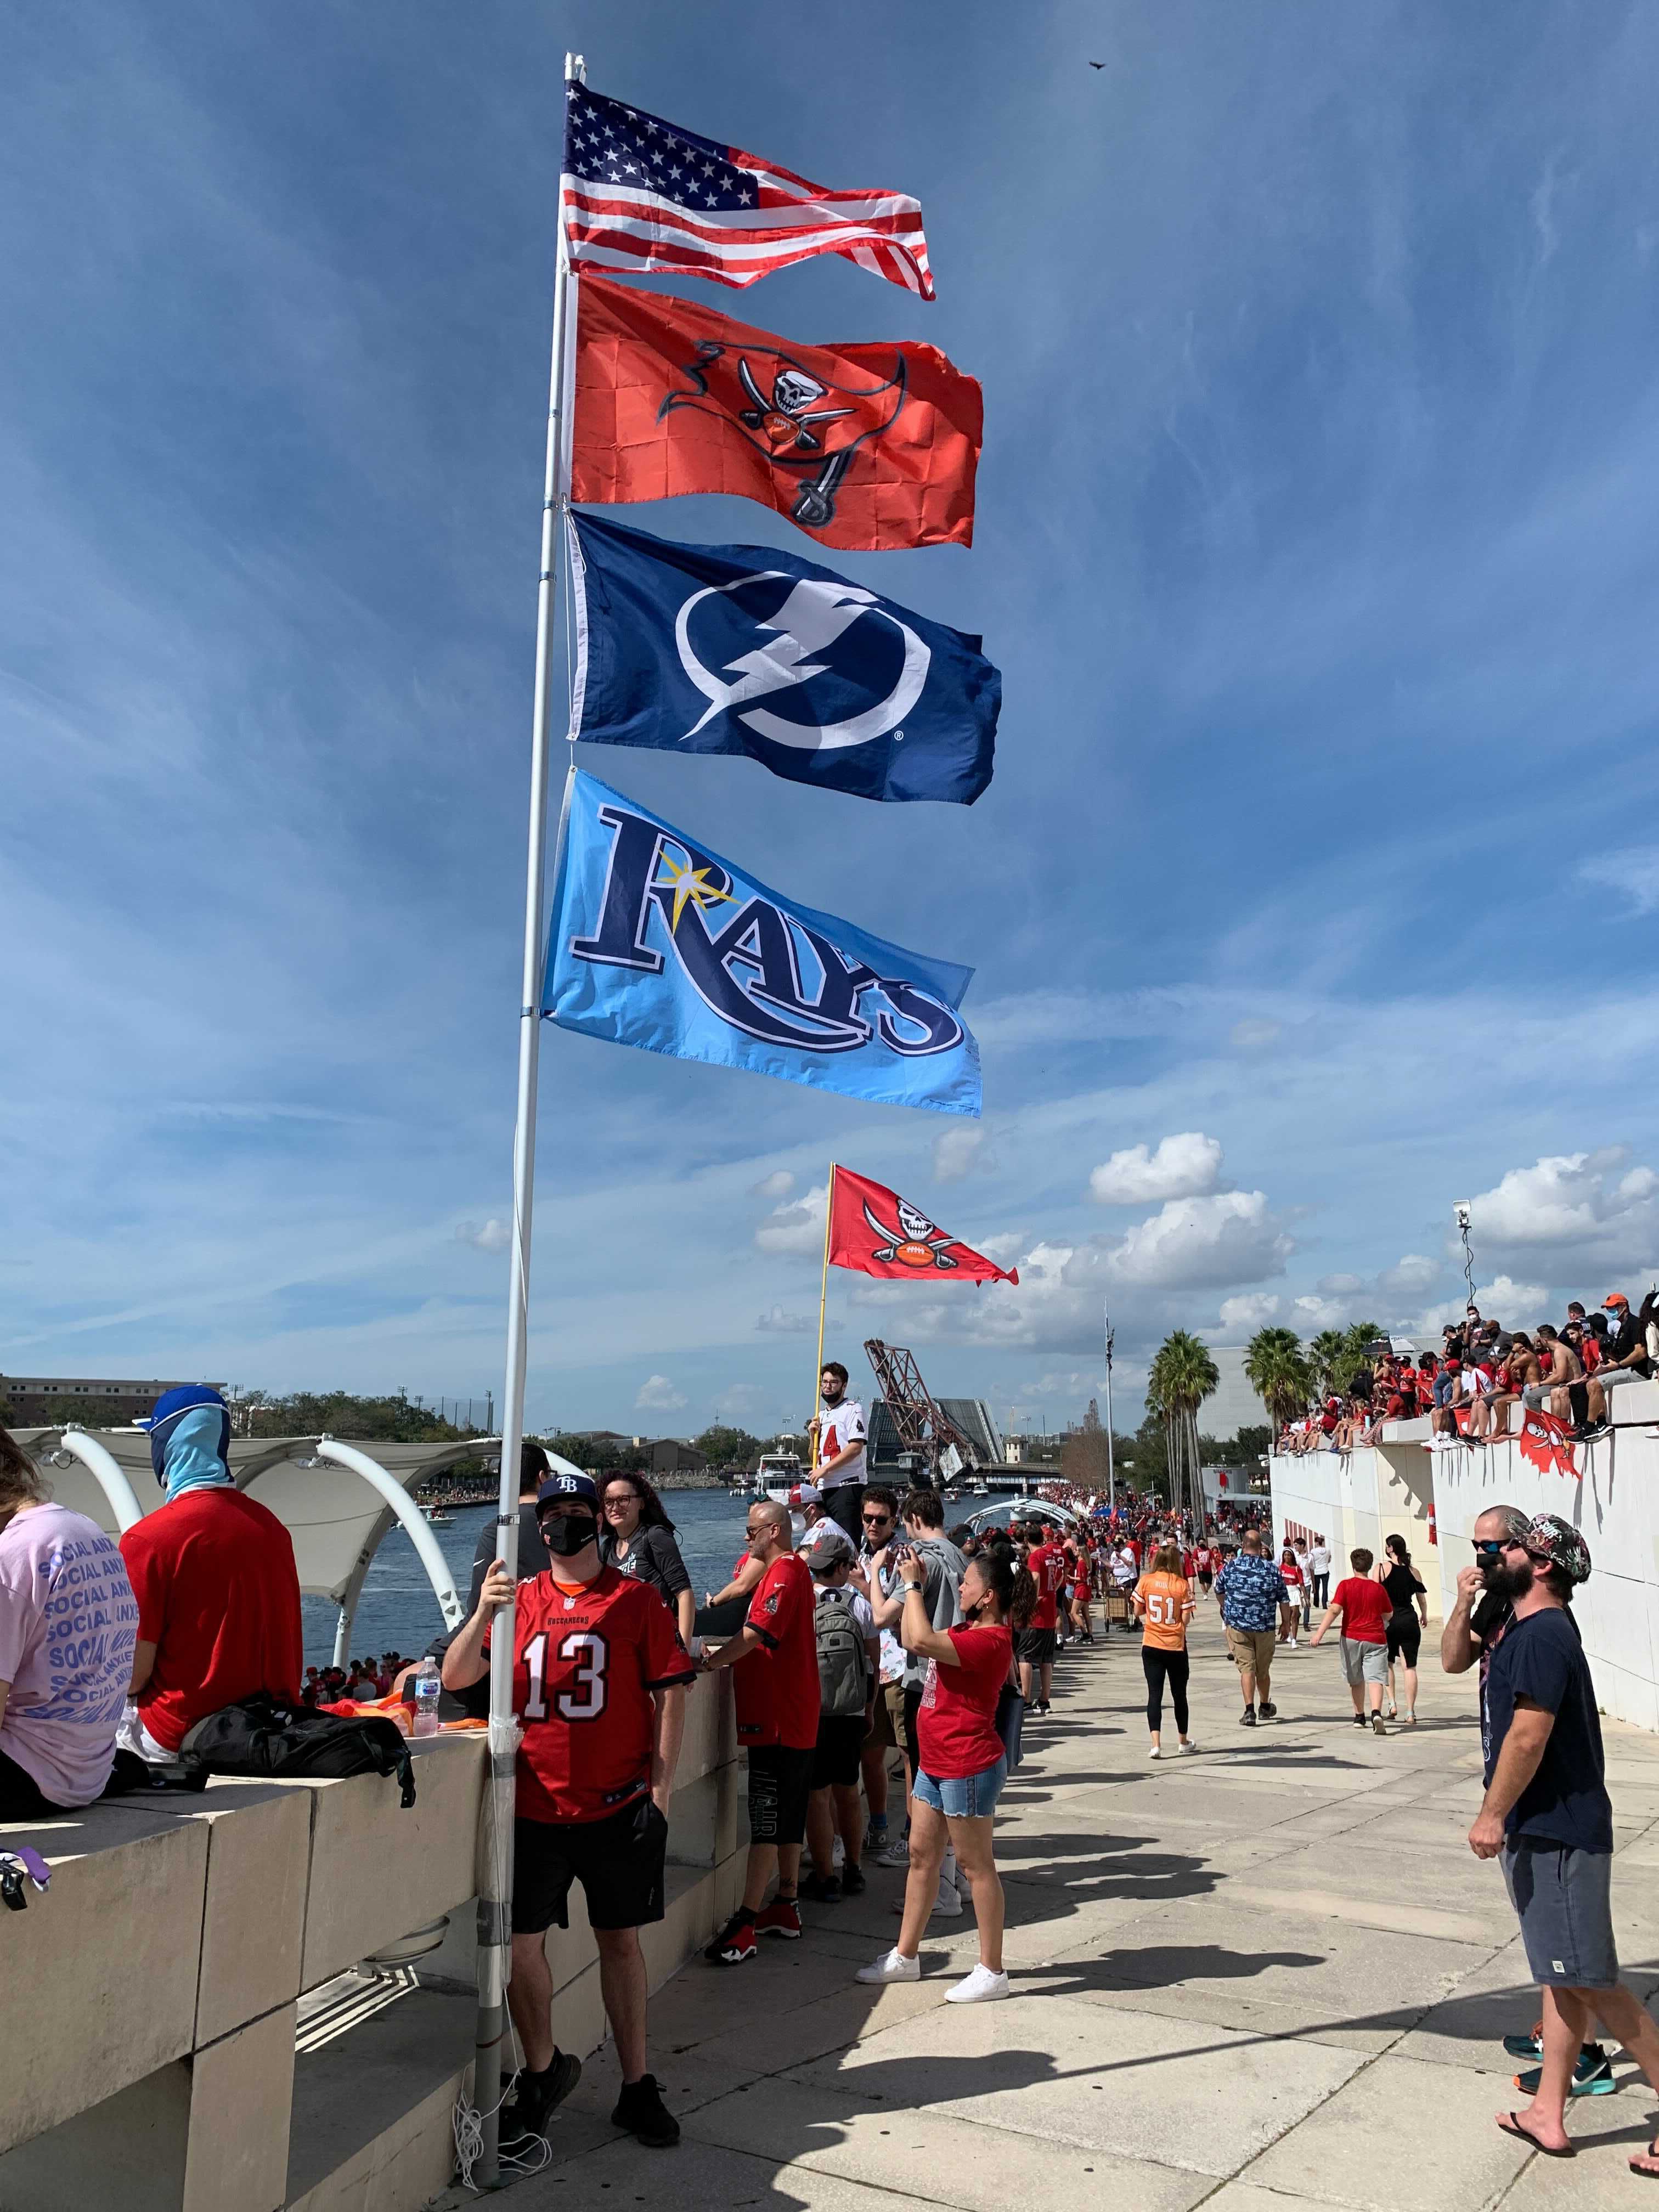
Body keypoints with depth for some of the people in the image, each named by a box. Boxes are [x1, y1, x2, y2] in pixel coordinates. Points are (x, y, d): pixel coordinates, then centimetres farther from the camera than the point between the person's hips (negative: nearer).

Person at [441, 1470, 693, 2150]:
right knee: (522, 1943, 6)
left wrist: (660, 1792, -7)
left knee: (620, 1941, 10)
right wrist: (483, 1612, -21)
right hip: (533, 1807, 2)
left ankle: (636, 2088, 25)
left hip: (617, 1808, -2)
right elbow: (455, 1678, -3)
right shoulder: (520, 1600, 3)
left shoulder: (635, 1601, -3)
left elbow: (671, 1694, -3)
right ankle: (543, 2070, 31)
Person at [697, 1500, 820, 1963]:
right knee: (787, 1819, 16)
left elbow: (756, 1634, -24)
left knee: (768, 1821, -8)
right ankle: (786, 1908, 24)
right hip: (790, 1716, 11)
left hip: (779, 1719, -11)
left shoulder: (785, 1572, -15)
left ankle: (744, 1926, -7)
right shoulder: (786, 1570, 17)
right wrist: (723, 1656, 12)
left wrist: (708, 1663, -19)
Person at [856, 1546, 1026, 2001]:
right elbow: (913, 1641, 15)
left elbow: (921, 1641, -32)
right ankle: (906, 1956, 27)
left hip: (968, 1766, -10)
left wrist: (913, 1584, -20)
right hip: (938, 1763, 10)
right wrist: (913, 1586, 6)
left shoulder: (990, 1640, -23)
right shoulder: (969, 1632, 9)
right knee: (922, 1855, 16)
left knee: (976, 1865, 1)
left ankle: (992, 1971, 14)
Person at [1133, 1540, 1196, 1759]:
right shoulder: (1182, 1585, -8)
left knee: (1155, 1694, 2)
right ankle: (1183, 1741, 30)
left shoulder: (1146, 1581, -4)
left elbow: (1138, 1612, 1)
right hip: (1176, 1646, 0)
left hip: (1151, 1646, 0)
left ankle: (1156, 1744, -11)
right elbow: (1186, 1619, -9)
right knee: (1179, 1694, 15)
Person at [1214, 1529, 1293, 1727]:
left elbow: (1219, 1591, 13)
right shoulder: (1273, 1570, -4)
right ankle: (1265, 1707, 36)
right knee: (1263, 1669, 17)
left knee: (1246, 1667, 0)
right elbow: (1284, 1601, 0)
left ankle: (1249, 1710, -13)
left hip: (1238, 1626, -1)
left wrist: (1227, 1611, 32)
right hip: (1265, 1627, 1)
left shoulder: (1230, 1567, -4)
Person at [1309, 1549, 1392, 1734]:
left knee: (1356, 1680, 17)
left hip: (1351, 1638, 0)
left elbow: (1334, 1610, -15)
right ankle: (1376, 1713, -31)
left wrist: (1319, 1632, -17)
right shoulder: (1379, 1588, 2)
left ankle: (1359, 1716, 29)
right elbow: (1388, 1616, 14)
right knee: (1375, 1678, -8)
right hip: (1375, 1640, 0)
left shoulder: (1346, 1585, -4)